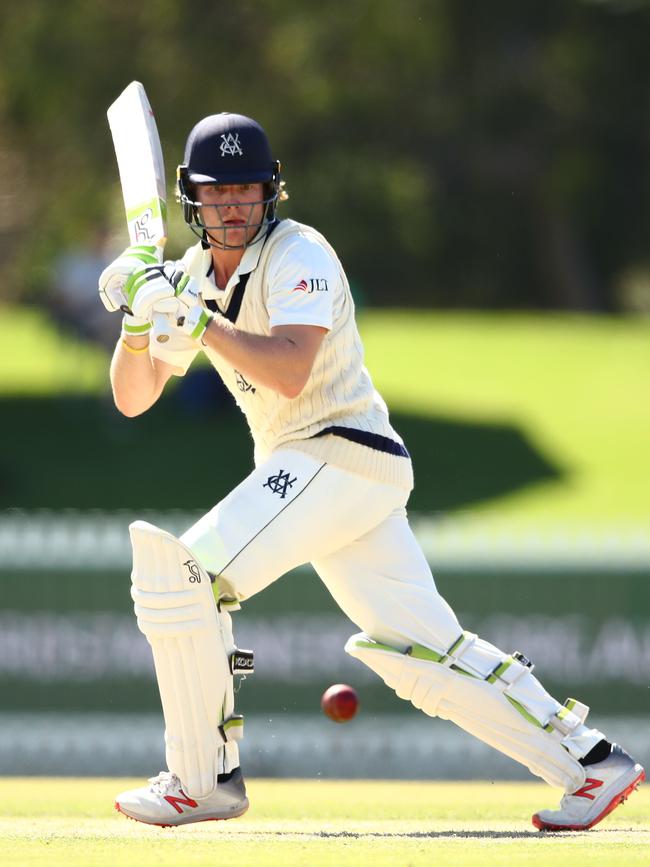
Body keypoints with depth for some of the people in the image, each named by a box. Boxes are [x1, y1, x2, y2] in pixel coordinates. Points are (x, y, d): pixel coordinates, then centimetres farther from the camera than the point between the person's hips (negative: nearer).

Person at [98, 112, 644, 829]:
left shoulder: (299, 255, -9)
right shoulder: (190, 276, 14)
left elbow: (289, 372, -25)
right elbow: (132, 398, 11)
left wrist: (194, 316, -23)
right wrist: (140, 319, -7)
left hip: (341, 454, -8)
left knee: (180, 574, -16)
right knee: (423, 651, 4)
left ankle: (201, 780, -9)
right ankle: (589, 763, 7)